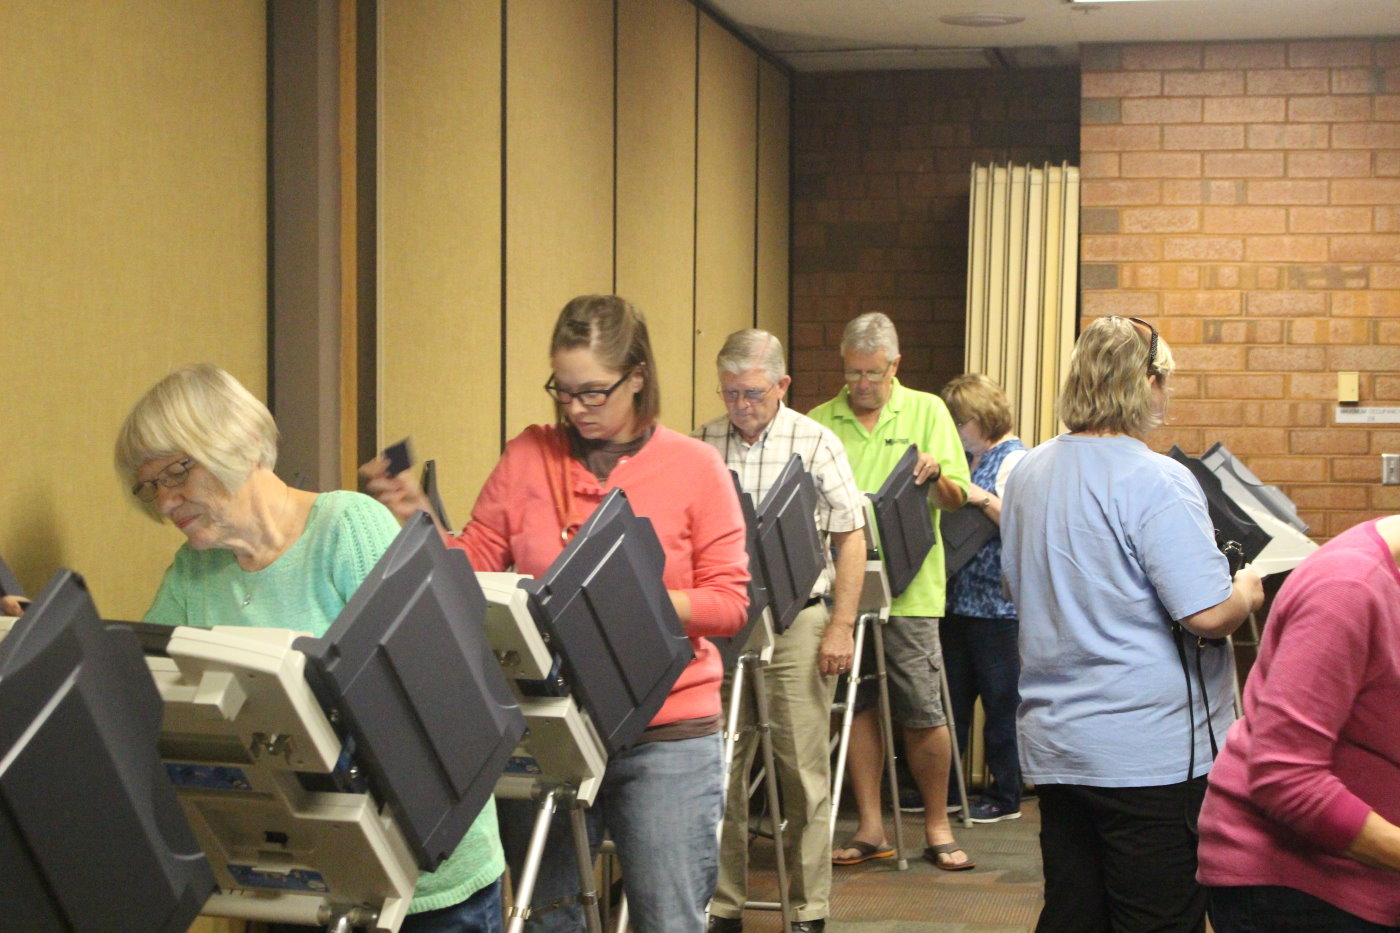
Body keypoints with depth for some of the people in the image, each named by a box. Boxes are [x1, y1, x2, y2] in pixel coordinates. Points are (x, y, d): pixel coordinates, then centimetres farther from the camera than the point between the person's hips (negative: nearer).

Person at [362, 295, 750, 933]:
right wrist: (419, 521, -9)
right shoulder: (528, 457, 5)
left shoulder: (695, 467, -2)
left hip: (667, 735, -2)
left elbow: (728, 602, -5)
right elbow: (473, 570, 6)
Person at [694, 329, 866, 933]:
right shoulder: (702, 445, 4)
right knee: (719, 770, 6)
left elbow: (851, 538, 0)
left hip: (796, 618, -2)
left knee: (803, 771, 2)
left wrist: (840, 628, -6)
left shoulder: (816, 443, -2)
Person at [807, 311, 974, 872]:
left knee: (923, 715, -1)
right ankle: (870, 829, 16)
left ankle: (937, 827, 14)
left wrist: (935, 475, -19)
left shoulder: (927, 412, 7)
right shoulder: (819, 424, 10)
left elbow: (956, 499, 3)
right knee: (857, 707, 6)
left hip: (908, 587, -2)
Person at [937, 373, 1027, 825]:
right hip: (958, 597, 8)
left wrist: (983, 499, -25)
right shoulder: (964, 458, 15)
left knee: (1001, 702, 1)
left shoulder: (1015, 460, -8)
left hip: (997, 604, -8)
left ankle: (1005, 796, 9)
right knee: (951, 697, 12)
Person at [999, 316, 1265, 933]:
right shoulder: (1157, 482, -17)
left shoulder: (1028, 474, 9)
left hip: (1053, 744, 8)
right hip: (1150, 752, -8)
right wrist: (1248, 592, 0)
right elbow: (1210, 615, -20)